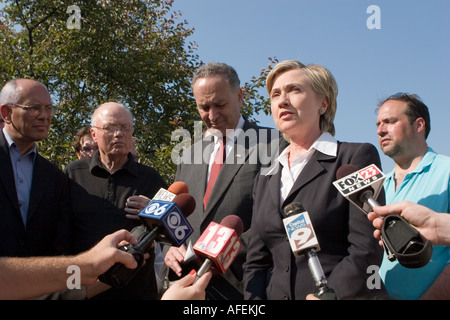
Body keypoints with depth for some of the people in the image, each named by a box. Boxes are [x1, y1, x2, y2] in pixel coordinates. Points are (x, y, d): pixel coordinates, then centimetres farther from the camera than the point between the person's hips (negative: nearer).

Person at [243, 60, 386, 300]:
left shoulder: (357, 157, -4)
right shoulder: (264, 180, 12)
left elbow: (366, 251, -13)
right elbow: (256, 262, 9)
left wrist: (321, 296, -19)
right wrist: (255, 298, -7)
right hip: (275, 294, 5)